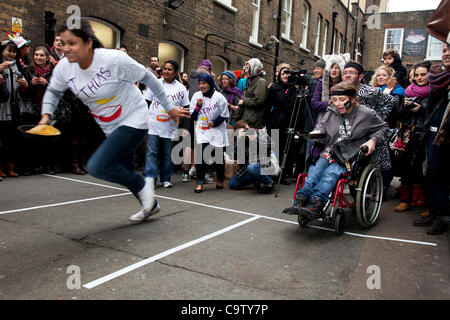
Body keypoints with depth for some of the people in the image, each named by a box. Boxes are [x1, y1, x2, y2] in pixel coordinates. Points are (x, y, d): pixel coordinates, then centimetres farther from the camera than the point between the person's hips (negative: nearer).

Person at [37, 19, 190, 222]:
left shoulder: (114, 59, -24)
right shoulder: (64, 68, -7)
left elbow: (148, 78, -12)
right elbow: (53, 91, 12)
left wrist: (169, 108, -5)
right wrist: (46, 115, -6)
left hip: (133, 122, -7)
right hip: (110, 128, 8)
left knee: (97, 166, -21)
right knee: (123, 171, 19)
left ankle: (143, 186, 3)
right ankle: (150, 205, 42)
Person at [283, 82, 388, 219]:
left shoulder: (367, 114, 0)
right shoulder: (332, 112, 10)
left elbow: (383, 128, 13)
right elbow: (322, 124, 29)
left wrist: (373, 140, -5)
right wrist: (317, 131, 6)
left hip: (350, 159, -4)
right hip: (329, 154, 4)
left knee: (331, 173, -34)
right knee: (314, 170, -28)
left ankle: (316, 203, -51)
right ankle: (300, 201, -44)